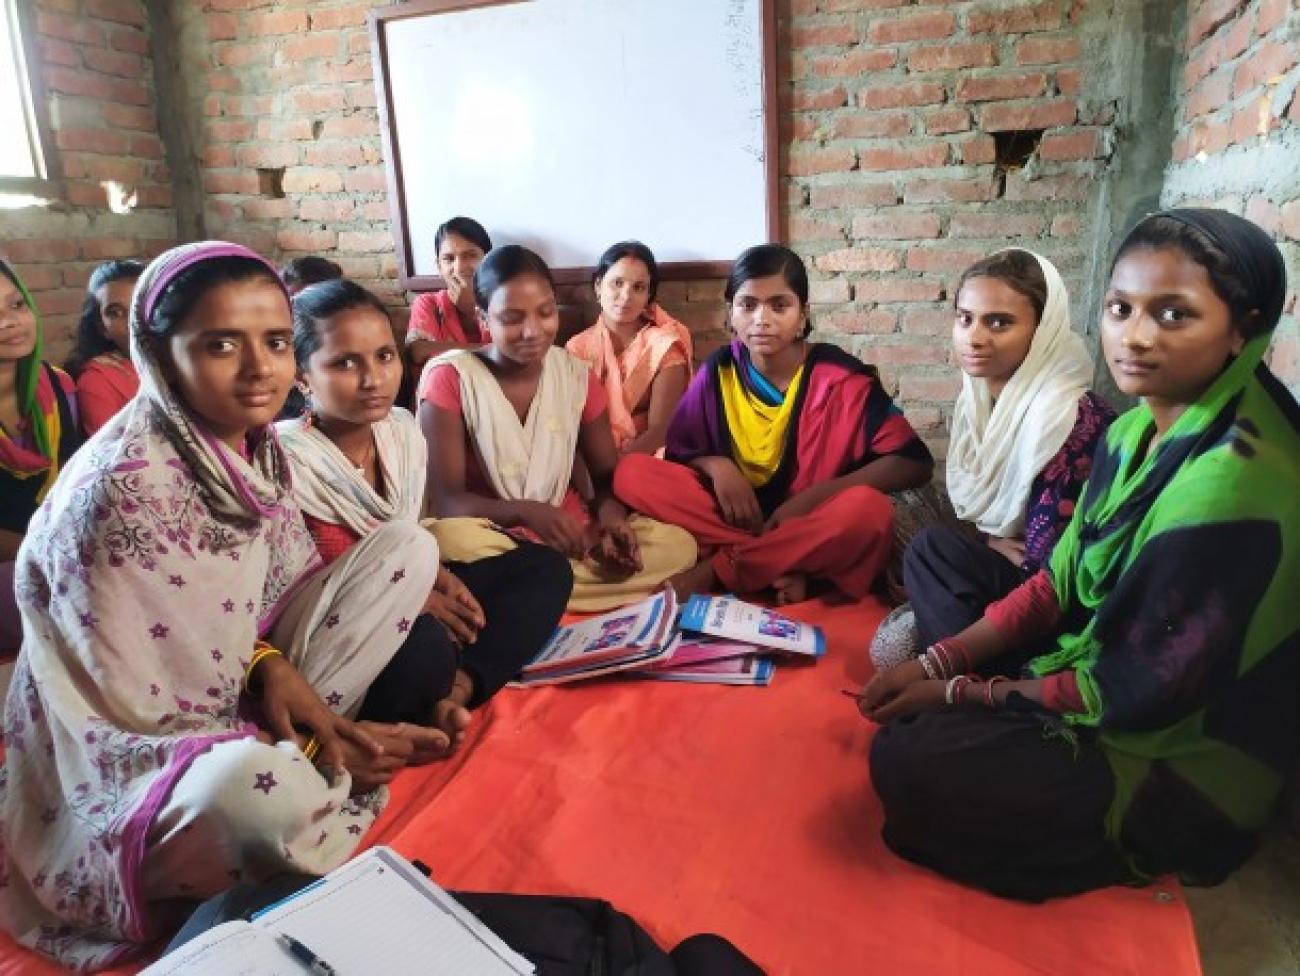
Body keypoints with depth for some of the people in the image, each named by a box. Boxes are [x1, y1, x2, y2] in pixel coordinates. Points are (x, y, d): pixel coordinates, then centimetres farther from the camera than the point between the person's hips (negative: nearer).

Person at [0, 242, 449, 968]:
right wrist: (311, 752, -17)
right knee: (254, 786, -43)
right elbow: (137, 719, -22)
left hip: (240, 707, 8)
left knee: (407, 548, -3)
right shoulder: (122, 490, -25)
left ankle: (286, 753, -3)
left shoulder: (253, 444, -4)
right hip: (126, 775, -7)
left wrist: (274, 666, -13)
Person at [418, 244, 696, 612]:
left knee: (678, 546, -17)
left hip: (567, 532, 4)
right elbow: (447, 500, -15)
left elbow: (607, 474, 6)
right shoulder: (449, 378, -10)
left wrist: (610, 514, -19)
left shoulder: (576, 376, 3)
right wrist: (527, 512, -33)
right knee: (451, 540, -38)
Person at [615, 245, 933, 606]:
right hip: (736, 517, 3)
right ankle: (784, 564, -21)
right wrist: (715, 465, -16)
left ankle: (717, 569, -19)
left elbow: (915, 463, -13)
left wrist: (812, 496, -22)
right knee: (632, 472, -17)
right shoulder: (718, 372, -2)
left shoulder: (841, 378, -11)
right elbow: (678, 452, 8)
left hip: (811, 527, -2)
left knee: (868, 509, -35)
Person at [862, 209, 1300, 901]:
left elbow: (1142, 691, -24)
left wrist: (961, 693, -14)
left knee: (907, 763, -20)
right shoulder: (1139, 430, -2)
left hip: (1177, 761, -8)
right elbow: (1061, 582, 2)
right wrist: (937, 662, -7)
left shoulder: (1234, 485, -29)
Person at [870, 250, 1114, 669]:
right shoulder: (981, 395, 1)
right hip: (1003, 568, 7)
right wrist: (988, 541, -7)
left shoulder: (1071, 417, -24)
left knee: (931, 549, -23)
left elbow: (1042, 566, -23)